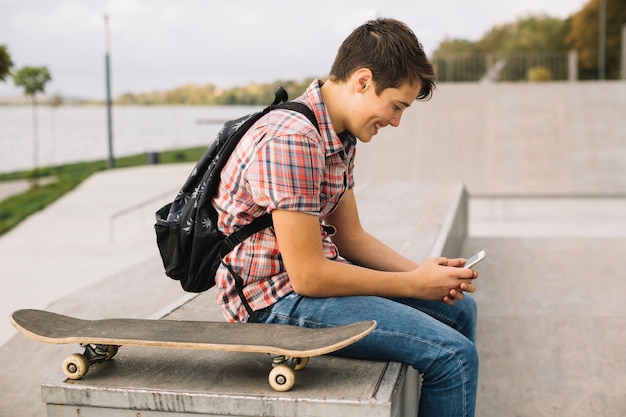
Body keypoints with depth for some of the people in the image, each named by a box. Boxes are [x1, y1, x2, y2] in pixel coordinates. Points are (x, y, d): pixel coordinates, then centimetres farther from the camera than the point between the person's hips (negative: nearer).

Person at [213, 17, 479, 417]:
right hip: (276, 299, -10)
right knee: (453, 356, -19)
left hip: (312, 276, 10)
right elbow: (307, 276, -25)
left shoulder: (341, 136, 7)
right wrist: (413, 283, -15)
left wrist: (423, 272, -4)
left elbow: (350, 237, 11)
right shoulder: (291, 139, -25)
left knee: (460, 309, 18)